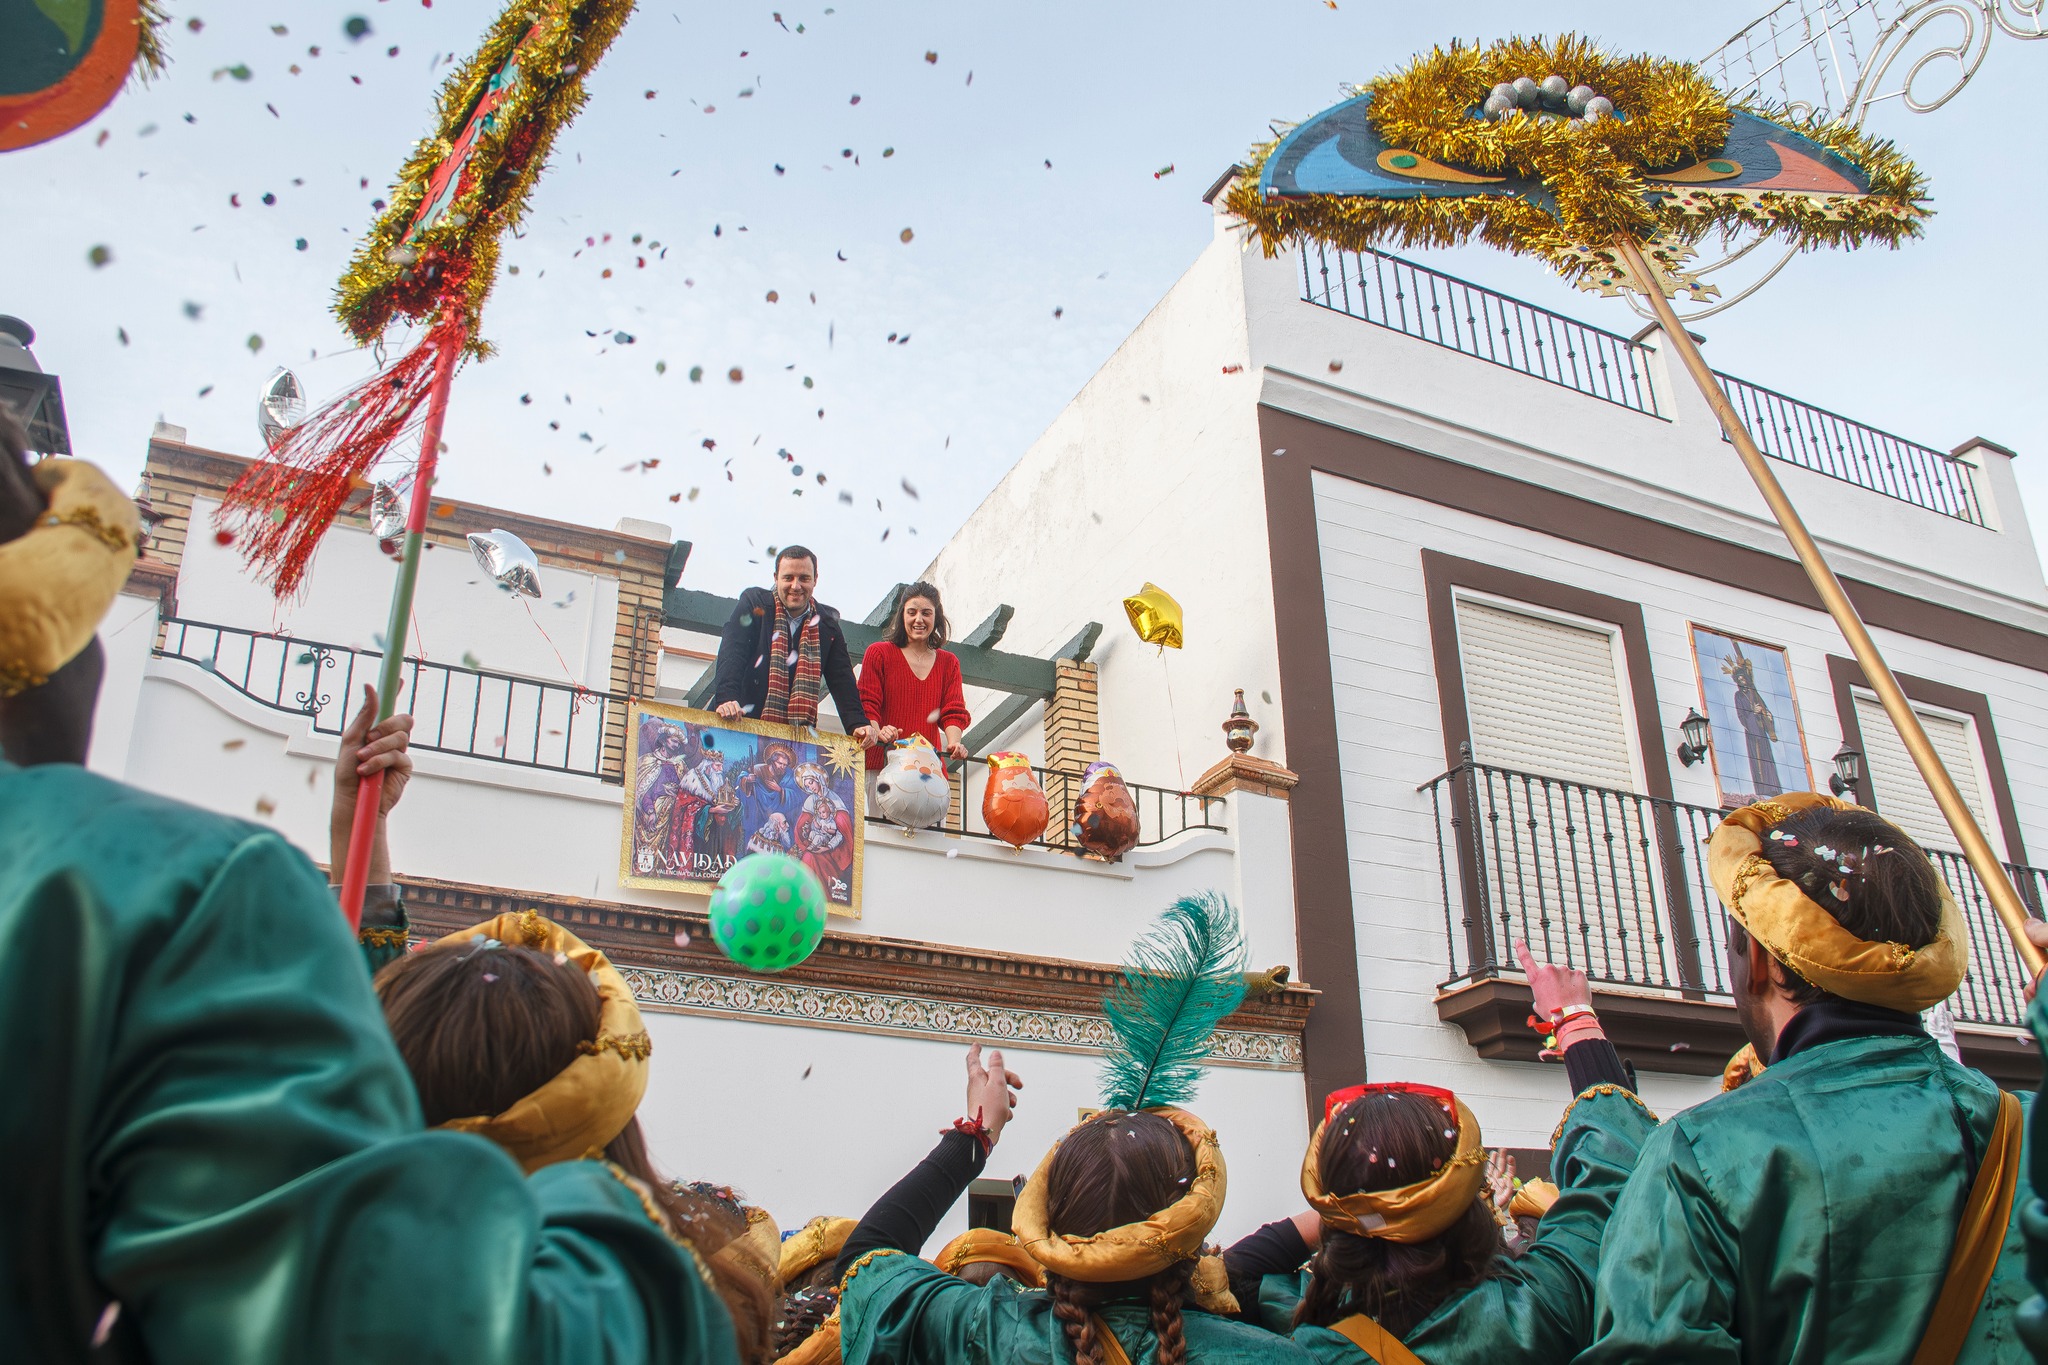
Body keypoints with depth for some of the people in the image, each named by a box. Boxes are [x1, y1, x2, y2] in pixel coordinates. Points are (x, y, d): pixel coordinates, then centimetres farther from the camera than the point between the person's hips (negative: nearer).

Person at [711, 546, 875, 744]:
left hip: (798, 735, 2)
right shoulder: (753, 603, 2)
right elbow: (731, 655, -10)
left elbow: (842, 680, 6)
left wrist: (857, 725, -9)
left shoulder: (827, 624, 10)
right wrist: (726, 699, -28)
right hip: (742, 726, -2)